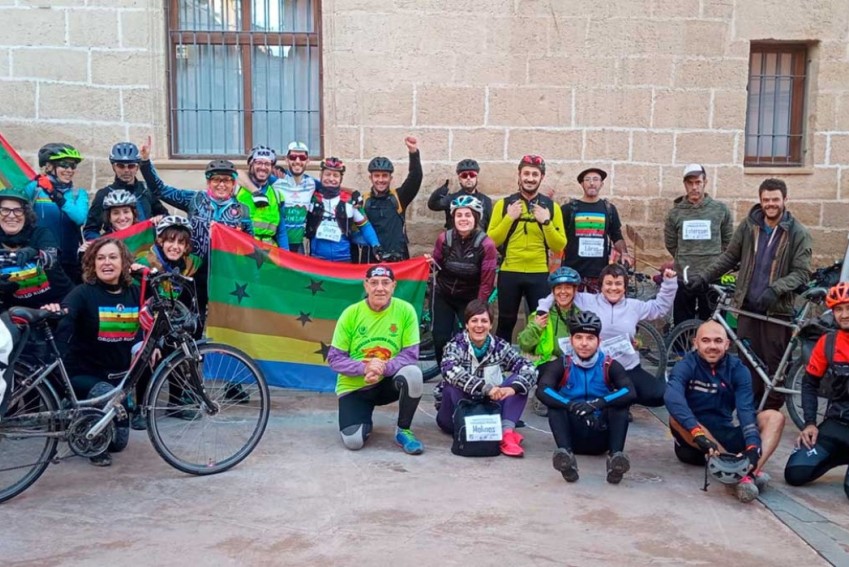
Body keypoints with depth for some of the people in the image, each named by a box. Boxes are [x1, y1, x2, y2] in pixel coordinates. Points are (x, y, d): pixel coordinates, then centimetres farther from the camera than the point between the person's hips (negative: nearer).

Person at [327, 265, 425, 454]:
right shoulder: (350, 313, -11)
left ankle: (403, 430, -8)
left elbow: (411, 354, -12)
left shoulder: (405, 310, -12)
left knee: (413, 373, -33)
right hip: (354, 386, 0)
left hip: (388, 382, 0)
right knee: (353, 441, -20)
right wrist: (365, 368, -27)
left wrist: (383, 369, -30)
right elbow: (334, 359, -9)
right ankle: (365, 421, 20)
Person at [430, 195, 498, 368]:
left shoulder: (486, 244, -19)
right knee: (440, 339, -2)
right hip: (443, 296, 2)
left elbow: (486, 282, -15)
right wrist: (430, 263, -20)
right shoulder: (444, 238, -12)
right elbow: (437, 264, 4)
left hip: (470, 299, -2)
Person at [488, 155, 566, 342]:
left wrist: (546, 222, -11)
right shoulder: (504, 204, 3)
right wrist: (509, 218, -10)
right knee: (506, 322, 8)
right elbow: (491, 241, -1)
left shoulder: (551, 207, 5)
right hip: (509, 273, 0)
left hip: (539, 275, 1)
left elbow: (559, 246, 1)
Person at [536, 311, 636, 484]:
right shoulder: (561, 365, -1)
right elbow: (542, 391, -19)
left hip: (601, 436, 0)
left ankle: (616, 455, -39)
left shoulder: (610, 366, 0)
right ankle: (566, 453, -45)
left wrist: (597, 403, -33)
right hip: (573, 436, 0)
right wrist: (570, 405, -36)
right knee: (555, 404, -24)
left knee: (620, 402, -21)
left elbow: (630, 393, -17)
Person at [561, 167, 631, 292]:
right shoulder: (569, 208, 4)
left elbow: (617, 237, 14)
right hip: (572, 271, -1)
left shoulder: (609, 209, 11)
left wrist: (624, 253, -3)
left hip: (600, 272, 2)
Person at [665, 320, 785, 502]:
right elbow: (672, 397, -33)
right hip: (694, 444, -3)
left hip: (726, 436, 3)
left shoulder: (738, 369, -2)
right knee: (676, 419, -32)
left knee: (774, 417, -13)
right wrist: (699, 433, -46)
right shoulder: (686, 366, -12)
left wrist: (753, 447, -34)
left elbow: (746, 410, -16)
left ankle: (751, 472, -38)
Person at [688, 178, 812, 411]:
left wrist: (775, 289, -24)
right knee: (747, 362, 6)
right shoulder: (748, 225, 6)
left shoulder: (799, 233, -2)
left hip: (777, 310, -2)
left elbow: (801, 272, -9)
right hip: (747, 307, 3)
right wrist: (704, 276, 2)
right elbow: (728, 257, 13)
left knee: (775, 366, 1)